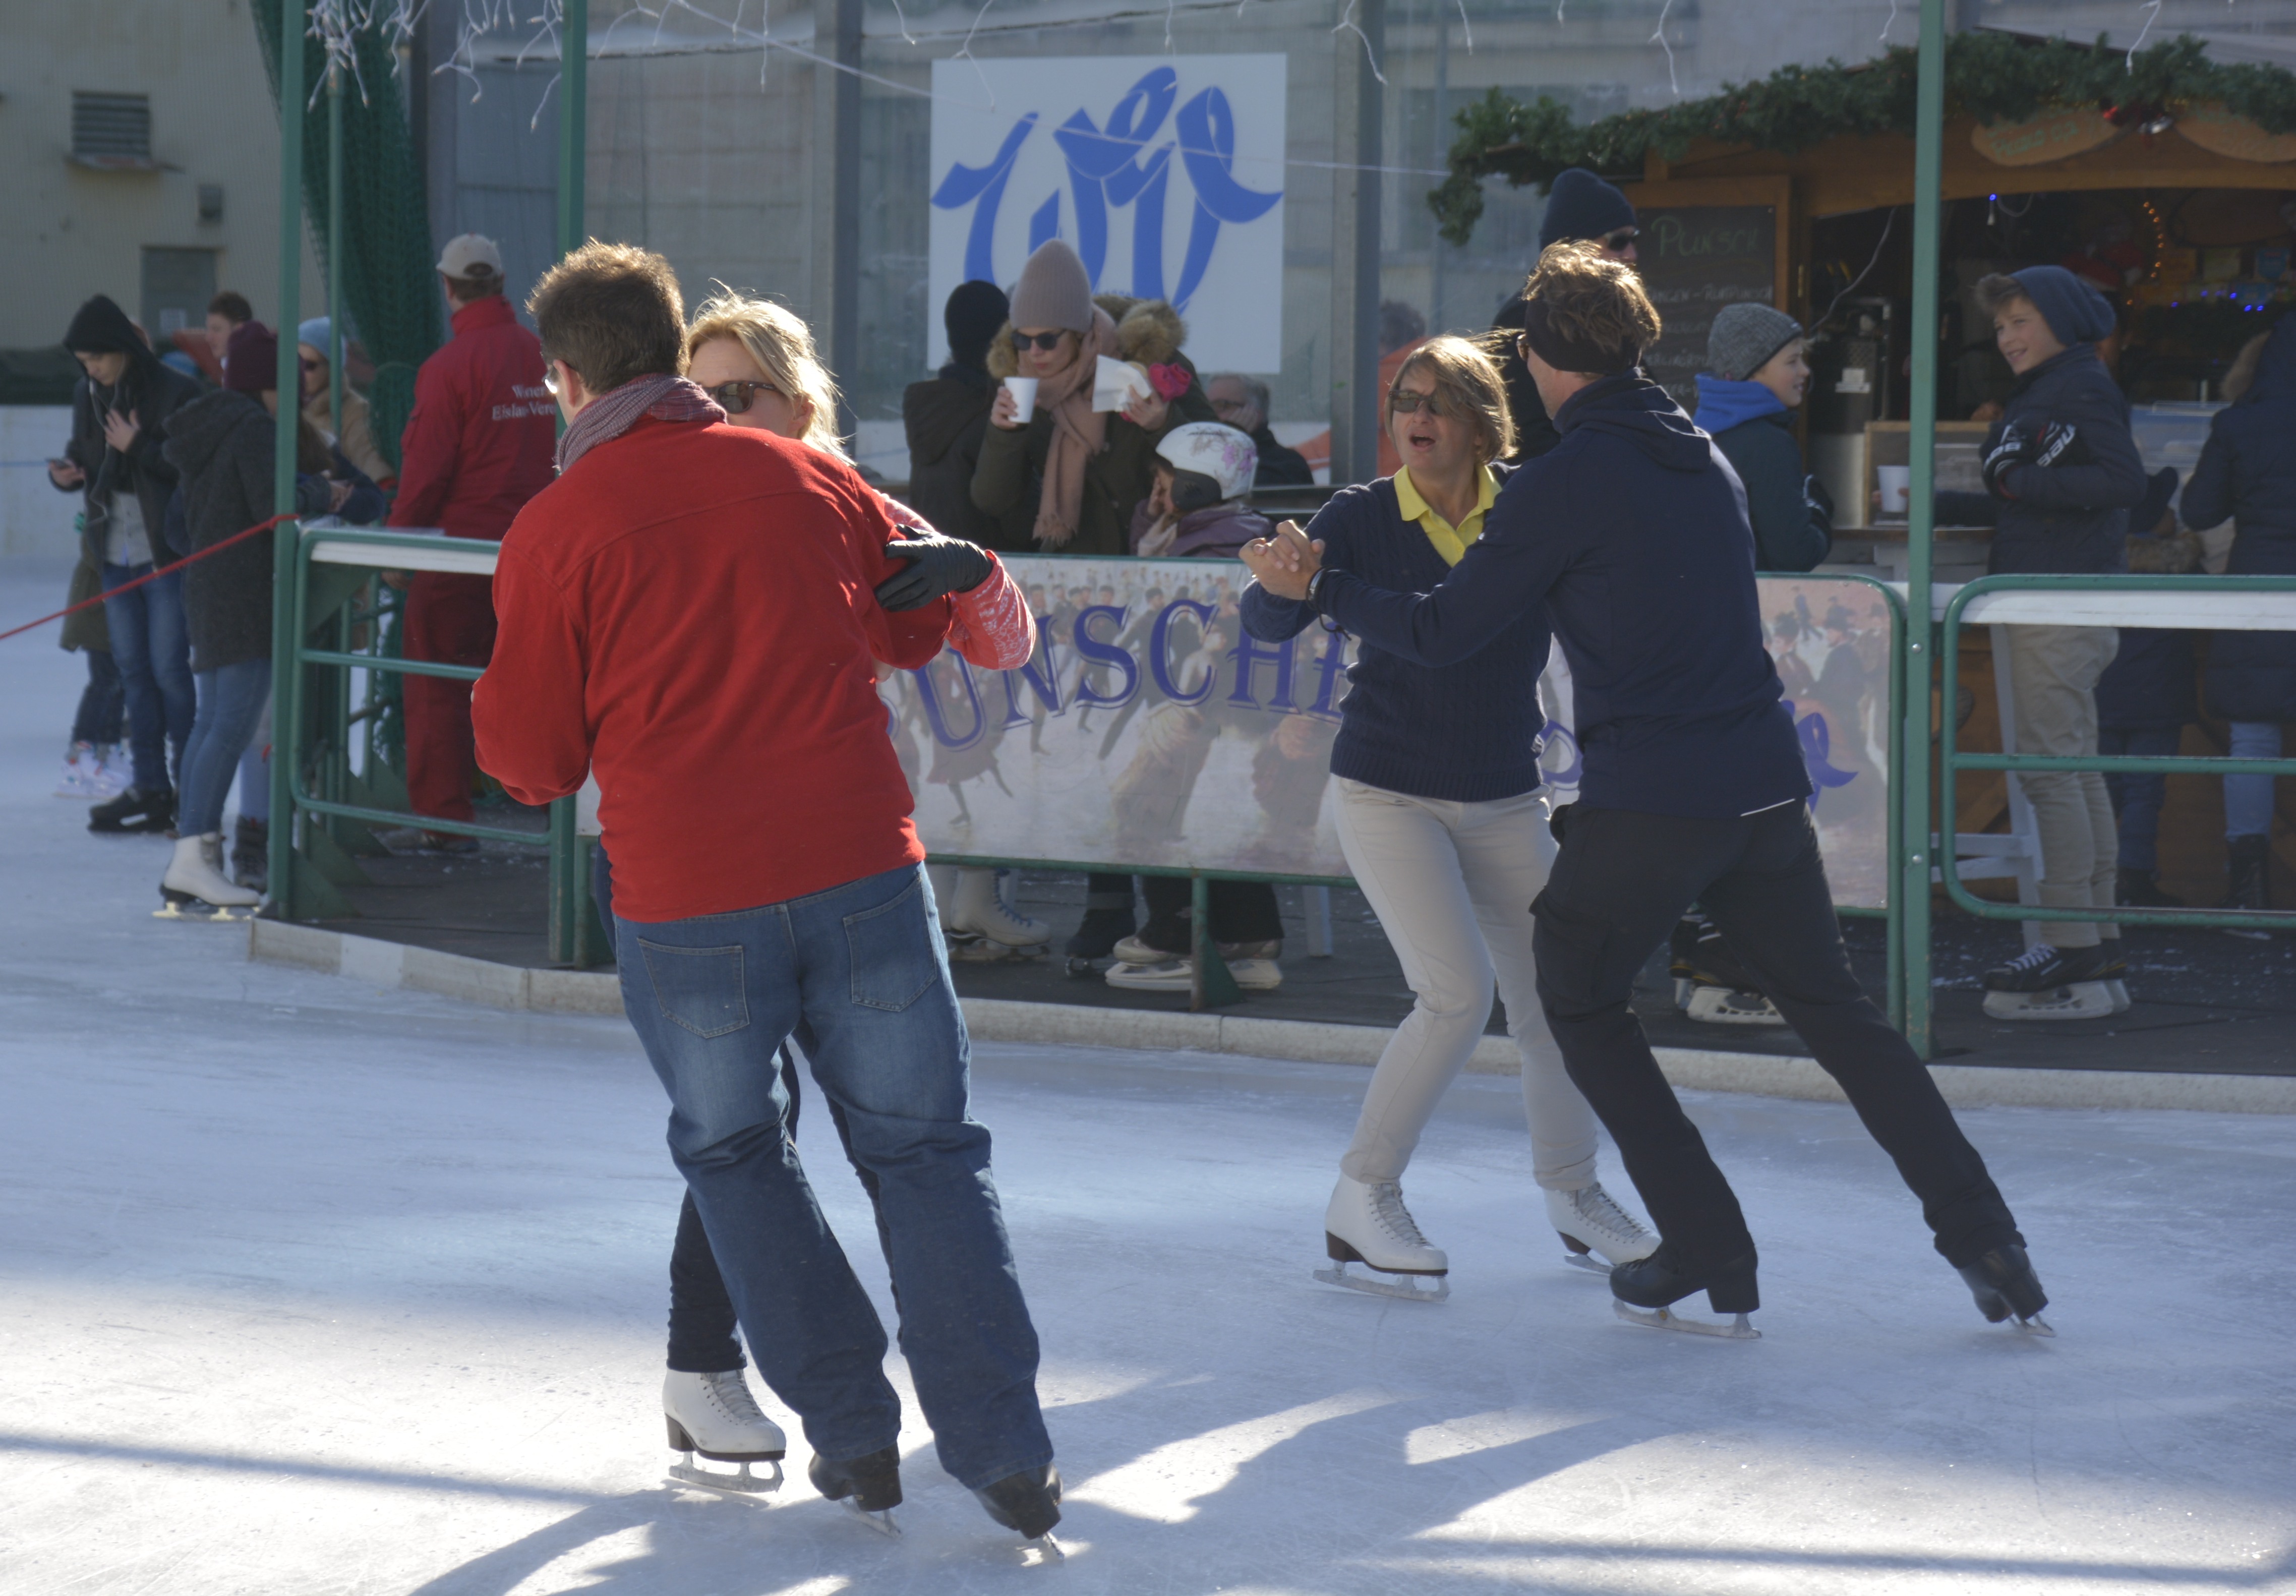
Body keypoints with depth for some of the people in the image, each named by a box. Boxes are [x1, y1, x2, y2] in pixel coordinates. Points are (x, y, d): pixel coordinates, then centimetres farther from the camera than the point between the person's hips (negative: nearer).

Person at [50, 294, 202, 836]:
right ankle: (149, 790, 14)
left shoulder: (177, 394, -12)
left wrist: (139, 449, -22)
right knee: (132, 670, 8)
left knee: (169, 669, -5)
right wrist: (67, 472, -4)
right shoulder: (87, 395, 8)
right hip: (114, 552, 7)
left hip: (167, 552, -6)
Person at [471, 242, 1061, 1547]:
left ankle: (852, 1430, 17)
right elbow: (916, 626, 21)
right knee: (923, 1148, 11)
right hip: (866, 872, 2)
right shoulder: (808, 477, 6)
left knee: (734, 1154, 19)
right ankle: (1007, 1454, 6)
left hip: (687, 911, -2)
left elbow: (536, 761, 2)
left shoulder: (555, 531, -4)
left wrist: (494, 708, 21)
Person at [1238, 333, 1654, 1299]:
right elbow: (1273, 628, -17)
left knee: (1552, 994, 7)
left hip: (1505, 800, 3)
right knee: (1458, 992, -17)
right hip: (1389, 794, -3)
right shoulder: (1362, 518, -9)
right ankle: (1361, 1200, -3)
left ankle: (1570, 1191, 29)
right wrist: (1280, 585, -39)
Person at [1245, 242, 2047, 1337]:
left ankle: (1710, 1260, 10)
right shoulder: (1703, 456, 12)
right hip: (1767, 785, 6)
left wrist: (1320, 588, 10)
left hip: (1648, 803, -6)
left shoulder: (1569, 478, -10)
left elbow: (1443, 632, -5)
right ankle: (1984, 1239, 11)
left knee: (1579, 1001, 15)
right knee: (1834, 1010, 17)